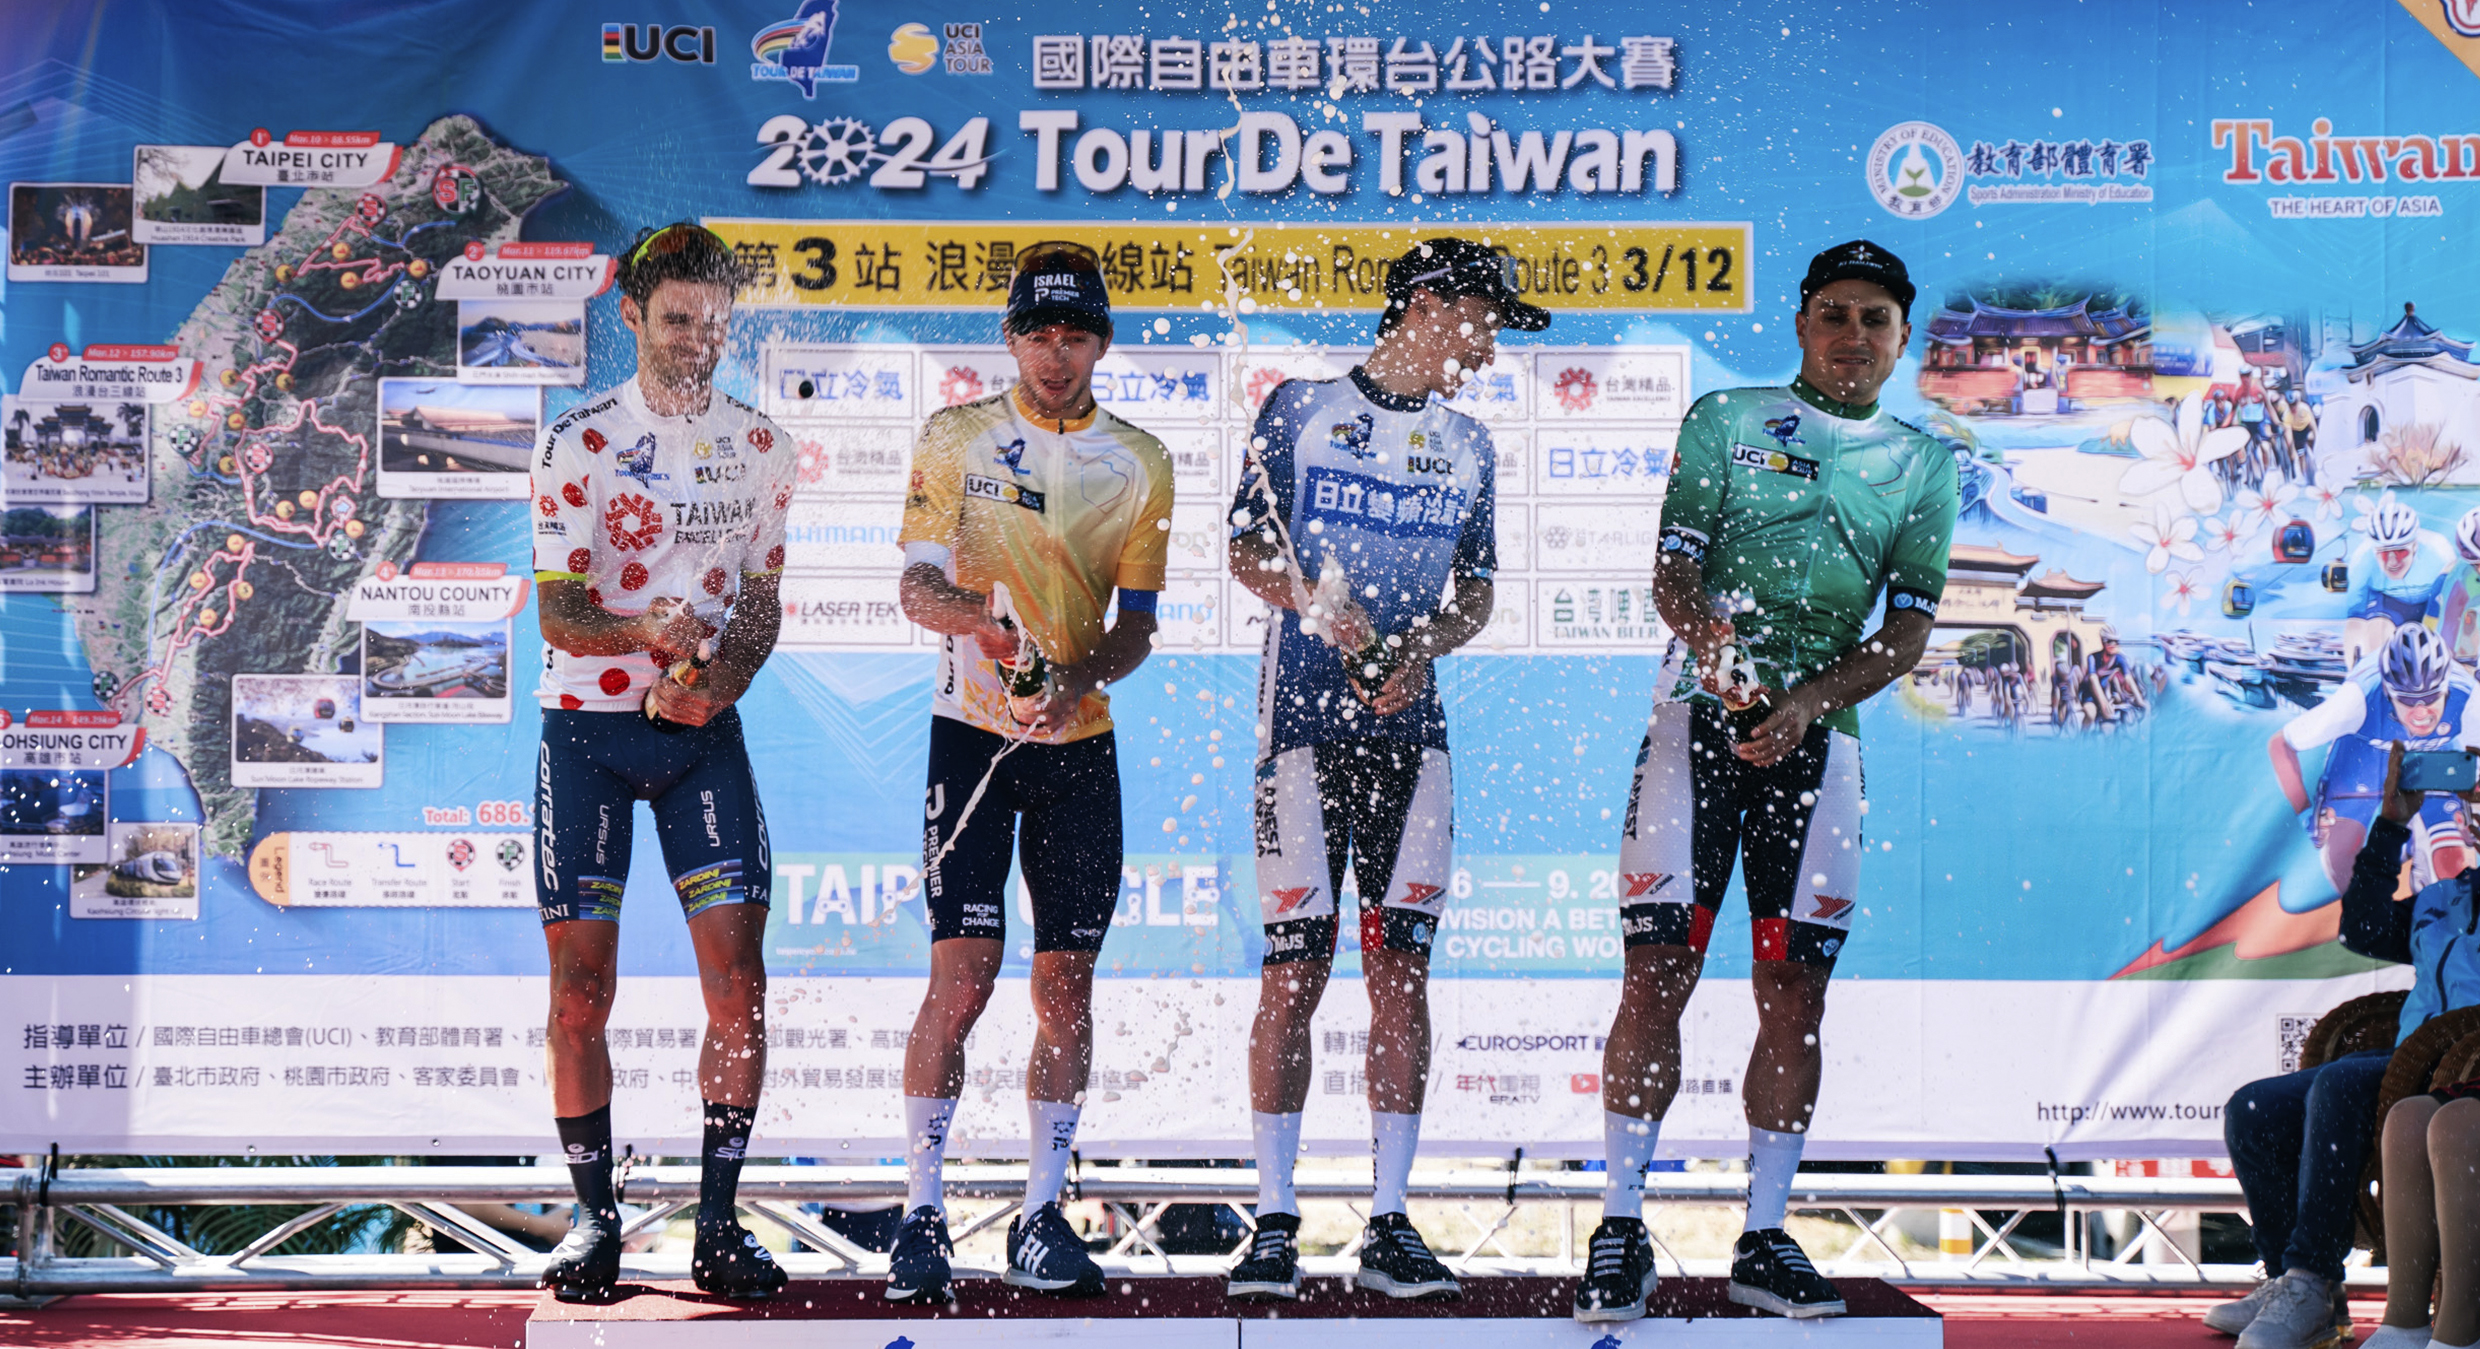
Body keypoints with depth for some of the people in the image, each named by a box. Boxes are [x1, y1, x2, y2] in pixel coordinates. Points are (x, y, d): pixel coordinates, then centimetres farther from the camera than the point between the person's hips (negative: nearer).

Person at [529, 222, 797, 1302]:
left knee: (737, 981, -7)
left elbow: (763, 599, 11)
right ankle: (593, 1219, 10)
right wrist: (648, 632, -29)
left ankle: (718, 1223, 2)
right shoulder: (579, 443, -4)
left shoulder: (761, 446, 7)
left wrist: (719, 680, -10)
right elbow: (559, 612, -8)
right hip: (587, 727, -2)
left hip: (703, 729, 2)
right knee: (580, 984, -2)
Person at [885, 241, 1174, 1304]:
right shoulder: (955, 439, 3)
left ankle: (1042, 1217, 11)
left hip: (1080, 739, 2)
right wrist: (978, 615, -25)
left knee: (1067, 981, 2)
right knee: (963, 969, -10)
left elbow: (1138, 620, 4)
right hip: (971, 729, -2)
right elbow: (916, 589, -3)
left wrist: (1078, 676, -16)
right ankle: (922, 1214, -3)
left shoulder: (1139, 462, 7)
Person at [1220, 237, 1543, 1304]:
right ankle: (1274, 1226, -1)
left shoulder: (1468, 445, 15)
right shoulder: (1300, 408, 5)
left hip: (1410, 726, 3)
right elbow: (1246, 549, 3)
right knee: (1294, 967, -7)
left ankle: (1389, 1227, 3)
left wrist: (1420, 648, -5)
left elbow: (1477, 592, 15)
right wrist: (1314, 603, -16)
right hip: (1303, 715, -3)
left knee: (1401, 968, -1)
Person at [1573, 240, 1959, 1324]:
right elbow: (1672, 570, -2)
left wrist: (1806, 700, -12)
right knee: (1658, 969, -8)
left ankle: (1764, 1237, 10)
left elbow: (1908, 633, 4)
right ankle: (1621, 1228, -3)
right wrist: (1711, 633, -24)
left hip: (1819, 735, 2)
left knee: (1795, 990, 1)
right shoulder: (1724, 421, 7)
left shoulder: (1923, 466, 11)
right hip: (1701, 715, -2)